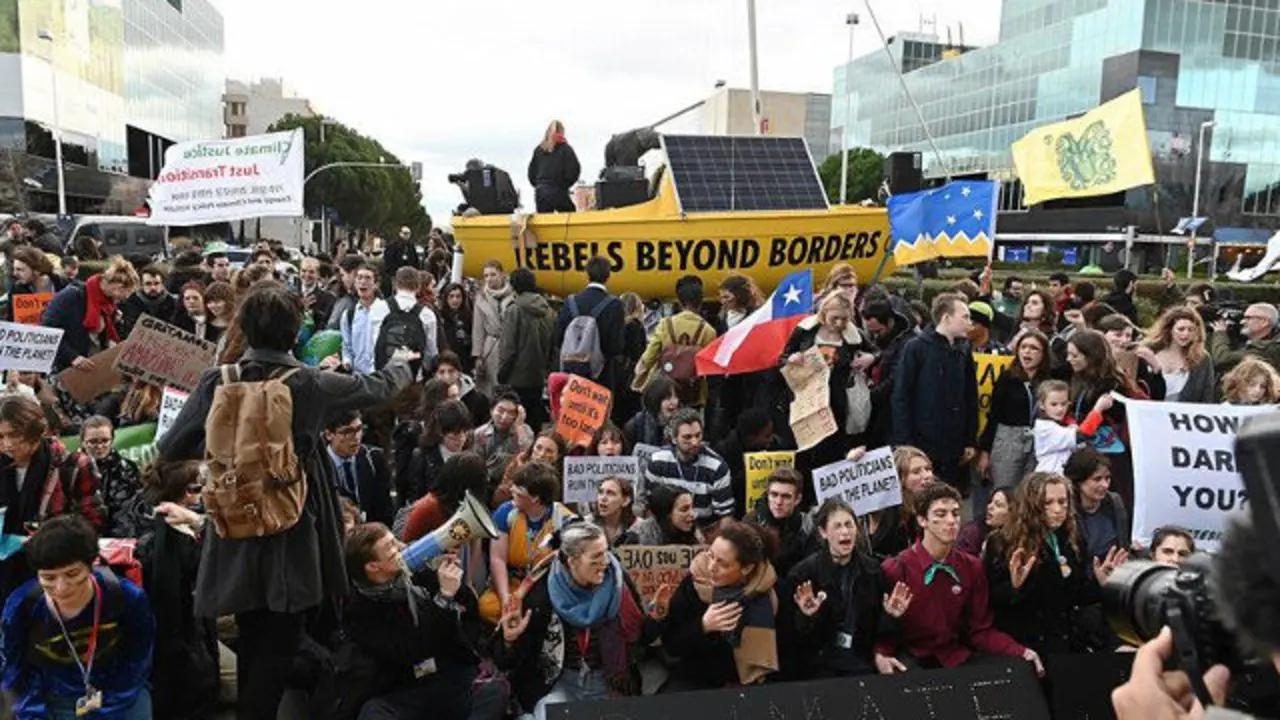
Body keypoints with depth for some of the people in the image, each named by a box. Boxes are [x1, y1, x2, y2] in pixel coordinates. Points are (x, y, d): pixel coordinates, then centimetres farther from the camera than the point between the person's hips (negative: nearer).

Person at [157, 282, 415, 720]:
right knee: (279, 643, 9)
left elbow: (171, 449, -1)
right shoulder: (310, 384, -12)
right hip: (292, 532, -3)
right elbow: (379, 388, 3)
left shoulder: (217, 381, -7)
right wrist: (399, 365, 25)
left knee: (252, 639, 21)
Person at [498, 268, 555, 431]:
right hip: (539, 376, 5)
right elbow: (552, 344, 9)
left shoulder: (514, 310, -13)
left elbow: (508, 346, -12)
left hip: (517, 377, -5)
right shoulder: (547, 310, 4)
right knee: (535, 419, 13)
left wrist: (502, 372, -3)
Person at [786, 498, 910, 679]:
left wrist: (890, 616, -8)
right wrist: (806, 616, -25)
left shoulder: (872, 569, 5)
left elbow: (876, 626, 12)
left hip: (861, 659, 3)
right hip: (819, 661, -3)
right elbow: (793, 633, -6)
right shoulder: (803, 572, -6)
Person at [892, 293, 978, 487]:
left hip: (954, 447, 5)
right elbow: (901, 398, -8)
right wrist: (904, 444, -13)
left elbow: (971, 398, 12)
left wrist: (971, 441, 8)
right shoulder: (916, 348, -5)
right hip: (922, 444, -5)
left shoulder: (964, 351, 10)